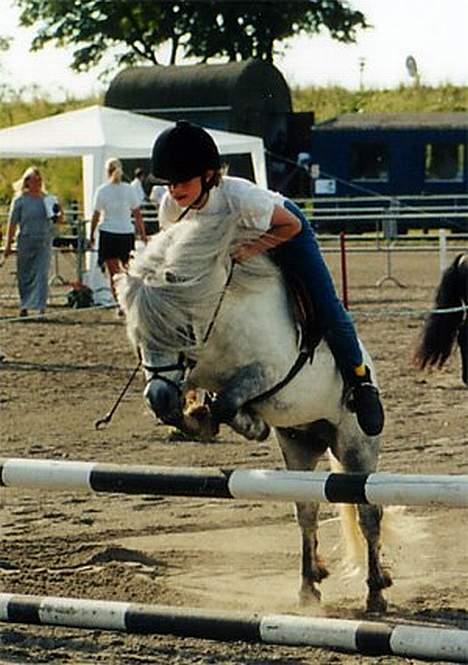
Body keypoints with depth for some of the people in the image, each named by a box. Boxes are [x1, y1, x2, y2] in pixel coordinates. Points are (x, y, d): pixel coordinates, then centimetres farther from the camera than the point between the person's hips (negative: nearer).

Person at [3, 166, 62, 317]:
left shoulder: (47, 199, 7)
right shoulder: (20, 200, -2)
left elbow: (58, 219, 14)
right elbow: (12, 223, -1)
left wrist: (59, 215, -10)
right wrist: (8, 244, -3)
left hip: (44, 242, 1)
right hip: (26, 241, -1)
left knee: (42, 275, -8)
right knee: (24, 276, 8)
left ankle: (40, 306, -11)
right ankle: (24, 306, 24)